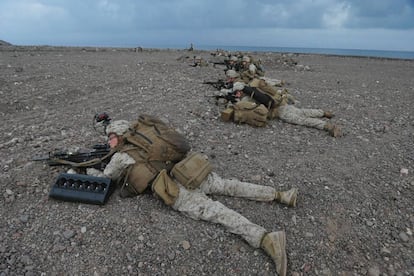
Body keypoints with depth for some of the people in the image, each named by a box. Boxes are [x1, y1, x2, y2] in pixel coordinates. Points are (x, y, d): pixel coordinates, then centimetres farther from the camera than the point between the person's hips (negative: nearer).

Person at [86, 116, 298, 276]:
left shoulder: (120, 157, 7)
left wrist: (89, 169, 41)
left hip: (177, 191, -7)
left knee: (219, 213, -18)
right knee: (229, 186, 10)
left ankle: (266, 239, -32)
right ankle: (280, 195, 9)